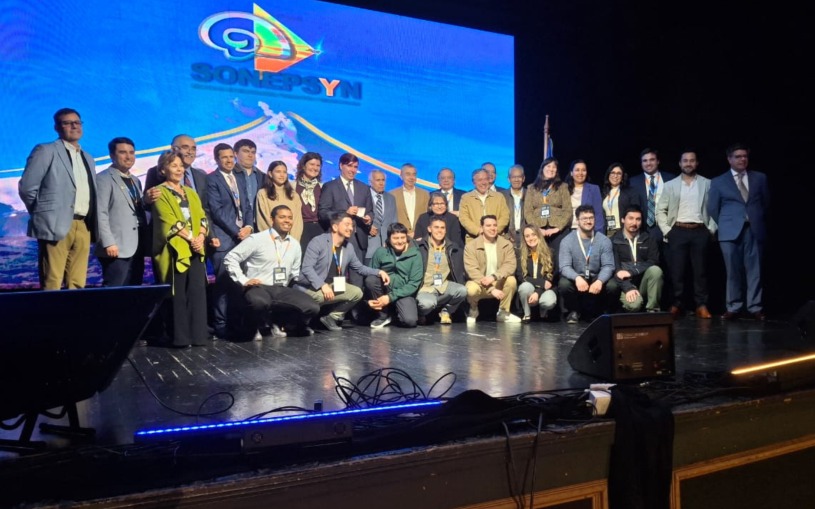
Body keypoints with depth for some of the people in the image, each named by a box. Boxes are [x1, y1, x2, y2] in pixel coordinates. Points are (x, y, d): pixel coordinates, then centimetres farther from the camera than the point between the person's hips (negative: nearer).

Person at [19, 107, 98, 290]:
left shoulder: (88, 158, 21)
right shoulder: (46, 151, 1)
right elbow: (26, 187, -3)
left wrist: (91, 225, 11)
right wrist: (43, 214, 2)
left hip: (83, 228, 6)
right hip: (57, 225, -6)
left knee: (77, 285, 6)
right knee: (51, 286, -7)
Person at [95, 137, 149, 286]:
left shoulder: (135, 181, 22)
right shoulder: (103, 179, -3)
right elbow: (100, 213, -11)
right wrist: (108, 242, -19)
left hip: (137, 248, 8)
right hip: (117, 248, -7)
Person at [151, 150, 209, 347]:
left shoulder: (191, 193, 20)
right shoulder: (160, 193, 1)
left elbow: (202, 217, 10)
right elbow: (170, 220, -10)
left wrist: (200, 237, -8)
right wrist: (190, 238, -14)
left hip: (195, 249, 5)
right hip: (174, 249, -5)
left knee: (197, 292, 1)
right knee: (177, 295, -5)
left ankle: (198, 334, 6)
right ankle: (180, 337, 1)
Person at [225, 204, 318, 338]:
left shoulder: (295, 244, 13)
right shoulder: (257, 239, -4)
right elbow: (230, 258, -3)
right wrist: (243, 280, -10)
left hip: (282, 290, 5)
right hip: (258, 288, -5)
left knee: (312, 308, -19)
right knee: (260, 303, -41)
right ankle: (262, 324, -4)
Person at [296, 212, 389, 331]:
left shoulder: (349, 247, 7)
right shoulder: (318, 242, -14)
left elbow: (359, 267, 20)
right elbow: (307, 268, -22)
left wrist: (379, 272, 3)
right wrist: (323, 285, -34)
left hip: (334, 285, 7)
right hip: (312, 286, -6)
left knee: (357, 292, -11)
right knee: (320, 297, -37)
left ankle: (332, 317, 2)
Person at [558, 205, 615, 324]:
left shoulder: (604, 240, -3)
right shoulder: (567, 241, -7)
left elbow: (608, 266, -11)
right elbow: (564, 267, -16)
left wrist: (600, 281, -33)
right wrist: (577, 278, -39)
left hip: (596, 279, 1)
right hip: (576, 279, -1)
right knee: (563, 283, -33)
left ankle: (597, 312, 3)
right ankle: (574, 311, -1)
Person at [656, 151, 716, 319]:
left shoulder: (707, 184, 8)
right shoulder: (670, 185, 8)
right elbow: (660, 210, 7)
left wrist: (711, 229, -1)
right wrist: (666, 230, -3)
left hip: (700, 231, 0)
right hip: (678, 231, 0)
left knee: (700, 270, 1)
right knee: (676, 270, -1)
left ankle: (701, 306, 6)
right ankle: (676, 305, 5)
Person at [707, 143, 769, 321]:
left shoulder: (760, 178, 10)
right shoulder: (718, 182, 6)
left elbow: (766, 202, 18)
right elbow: (712, 209, 8)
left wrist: (757, 220, 15)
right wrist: (726, 225, 7)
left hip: (755, 231, 1)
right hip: (731, 232, -1)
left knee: (754, 271, 1)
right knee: (733, 272, 0)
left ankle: (755, 307, 8)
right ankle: (733, 307, 7)